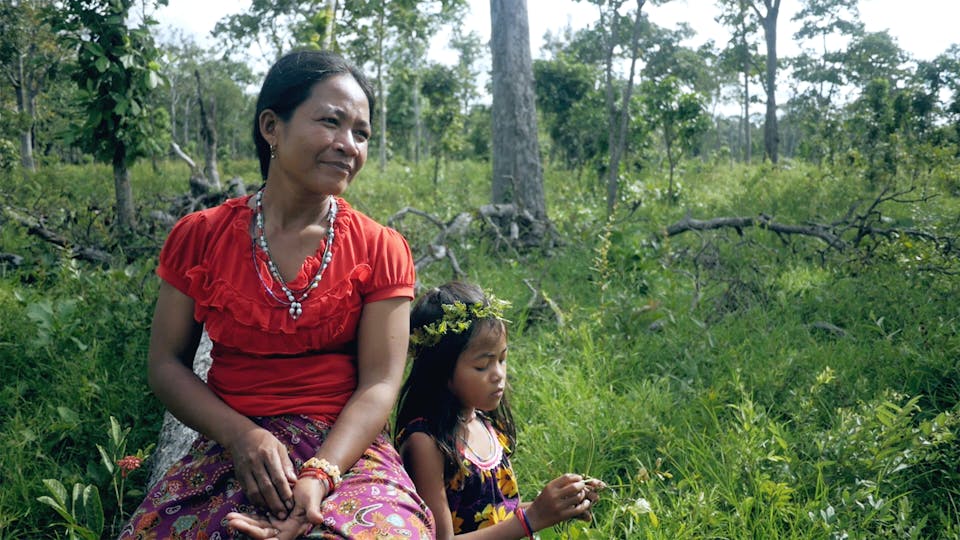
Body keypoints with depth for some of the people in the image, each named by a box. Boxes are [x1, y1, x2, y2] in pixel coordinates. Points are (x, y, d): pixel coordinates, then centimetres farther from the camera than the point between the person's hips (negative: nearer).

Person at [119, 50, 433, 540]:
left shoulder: (380, 251, 3)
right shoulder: (199, 237, 6)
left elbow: (379, 383, -3)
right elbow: (166, 363, 6)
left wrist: (319, 476, -19)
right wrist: (241, 435, -11)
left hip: (344, 450, -1)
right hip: (228, 446, 2)